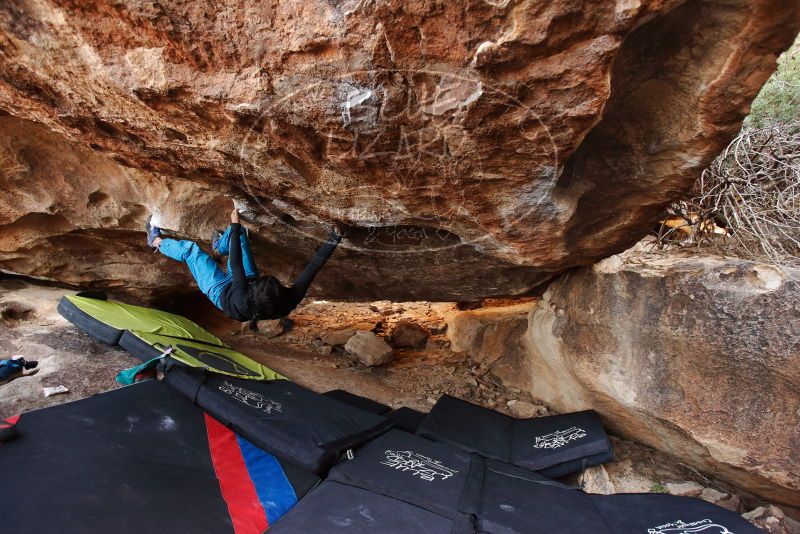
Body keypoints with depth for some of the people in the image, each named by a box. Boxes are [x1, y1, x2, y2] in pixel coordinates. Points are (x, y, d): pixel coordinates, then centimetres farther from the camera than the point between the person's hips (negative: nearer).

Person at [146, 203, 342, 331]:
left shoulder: (244, 302, -48)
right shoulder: (289, 301, -43)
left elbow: (236, 264, -40)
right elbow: (311, 268, -39)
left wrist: (235, 226, -32)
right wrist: (331, 243, -39)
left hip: (223, 290, -3)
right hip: (249, 280, 4)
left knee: (191, 249, 7)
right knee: (237, 232, 8)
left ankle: (157, 242, 42)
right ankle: (220, 247, 46)